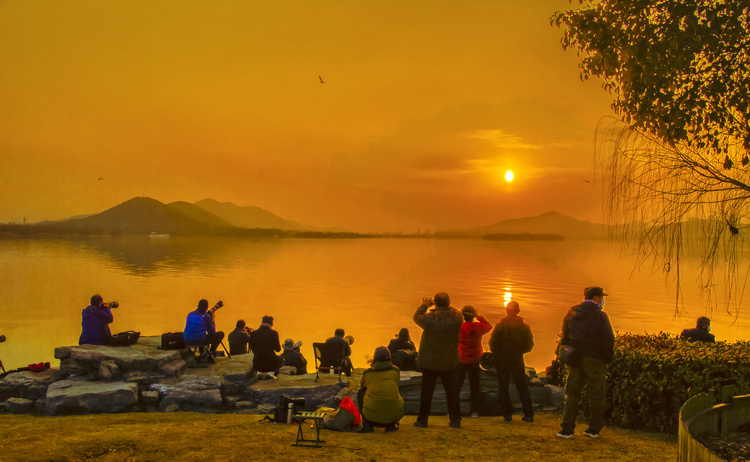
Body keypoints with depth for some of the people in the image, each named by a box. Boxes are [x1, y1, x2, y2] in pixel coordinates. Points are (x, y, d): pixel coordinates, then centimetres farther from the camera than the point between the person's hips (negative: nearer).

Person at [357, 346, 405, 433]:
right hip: (394, 415, 1)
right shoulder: (395, 371, 6)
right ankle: (392, 425, 13)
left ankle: (367, 425, 15)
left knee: (361, 393, 25)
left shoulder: (367, 373, 5)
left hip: (372, 416, -1)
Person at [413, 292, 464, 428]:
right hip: (449, 362, 3)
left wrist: (424, 305, 13)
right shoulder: (457, 317, -12)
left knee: (426, 391, 8)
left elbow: (416, 317, -1)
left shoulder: (430, 318, -20)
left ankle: (422, 419, 15)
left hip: (430, 362, -3)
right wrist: (447, 306, 15)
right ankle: (455, 419, 17)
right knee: (451, 391, 13)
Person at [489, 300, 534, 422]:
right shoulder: (524, 327, -1)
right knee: (522, 387, 11)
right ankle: (528, 414, 10)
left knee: (503, 387, 6)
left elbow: (493, 342, -12)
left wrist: (496, 354, 6)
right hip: (518, 361, 2)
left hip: (502, 360, -2)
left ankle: (507, 414, 2)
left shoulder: (500, 326, -8)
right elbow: (529, 345, 1)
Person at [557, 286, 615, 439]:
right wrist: (607, 357, 2)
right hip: (594, 359, -4)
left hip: (575, 359, 4)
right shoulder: (600, 316, -9)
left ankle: (567, 429, 2)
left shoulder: (571, 314, 7)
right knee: (596, 395, 8)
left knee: (572, 394, 7)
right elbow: (608, 339, -12)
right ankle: (594, 429, 13)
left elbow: (565, 337, 11)